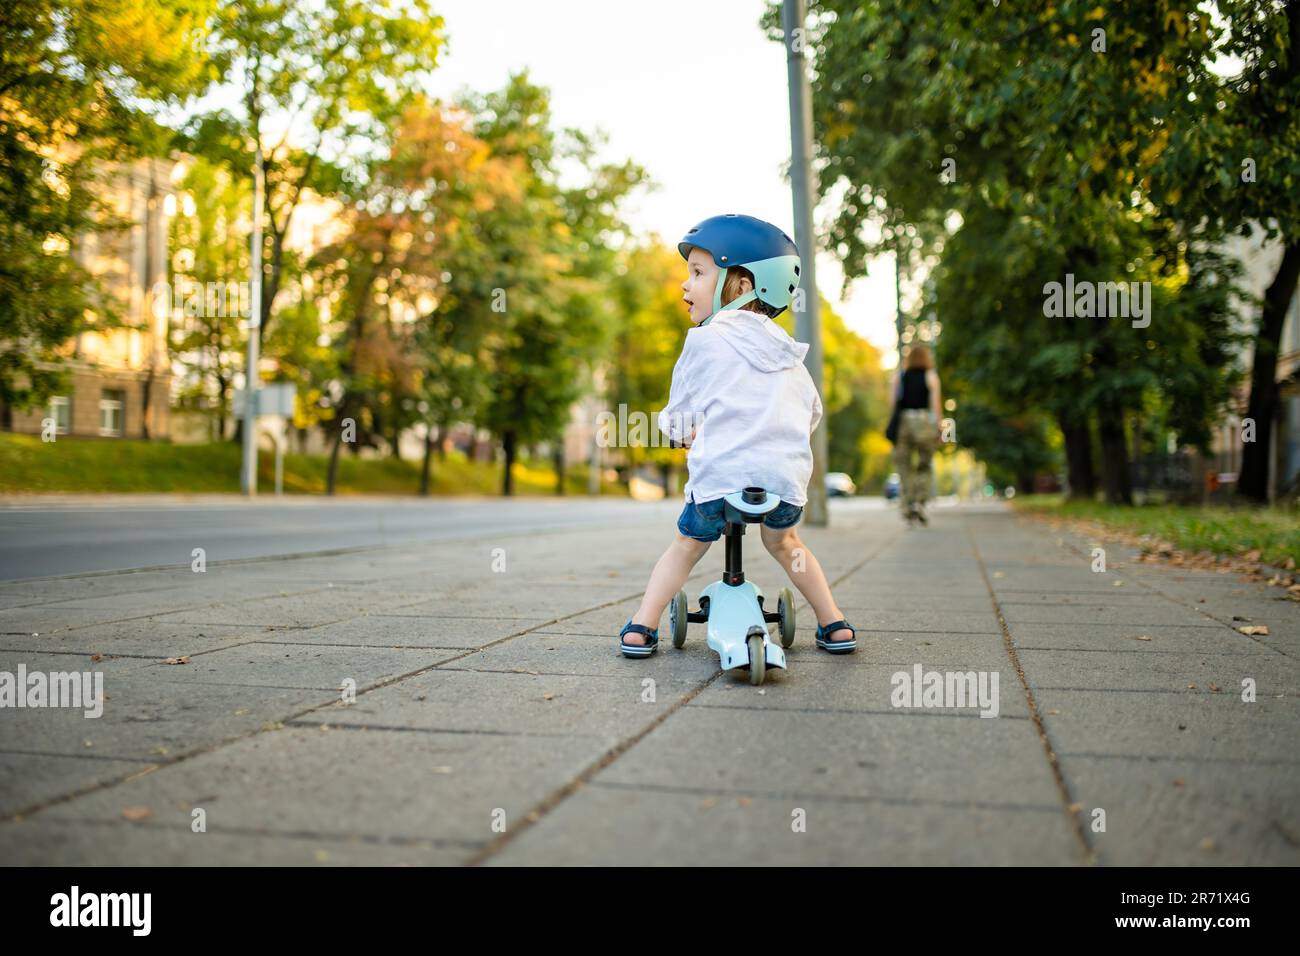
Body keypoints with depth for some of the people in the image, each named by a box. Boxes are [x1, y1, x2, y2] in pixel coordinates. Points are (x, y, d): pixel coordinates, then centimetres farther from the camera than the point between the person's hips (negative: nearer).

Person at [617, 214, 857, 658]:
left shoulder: (704, 341, 2)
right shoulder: (786, 350, 17)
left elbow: (679, 418, 6)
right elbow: (811, 413, 25)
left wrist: (688, 433, 27)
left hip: (719, 476, -4)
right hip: (787, 478, 4)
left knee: (687, 545, 20)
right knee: (783, 543, 30)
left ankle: (642, 627, 17)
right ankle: (834, 624, 28)